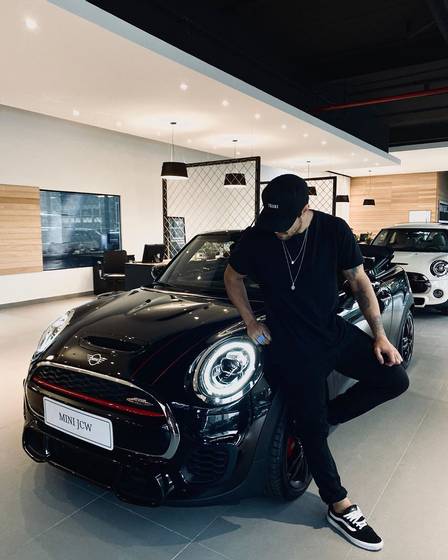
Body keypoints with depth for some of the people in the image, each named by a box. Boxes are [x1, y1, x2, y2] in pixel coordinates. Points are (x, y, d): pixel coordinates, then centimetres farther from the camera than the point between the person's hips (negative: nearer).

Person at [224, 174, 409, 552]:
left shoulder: (334, 231, -10)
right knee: (312, 429, 3)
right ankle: (340, 509, 23)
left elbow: (359, 282, 0)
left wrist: (379, 334, -2)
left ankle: (330, 416, 15)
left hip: (335, 330, 3)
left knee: (395, 379, -4)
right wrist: (251, 322, -2)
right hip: (292, 347, -3)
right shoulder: (256, 239, -13)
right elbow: (232, 277, 5)